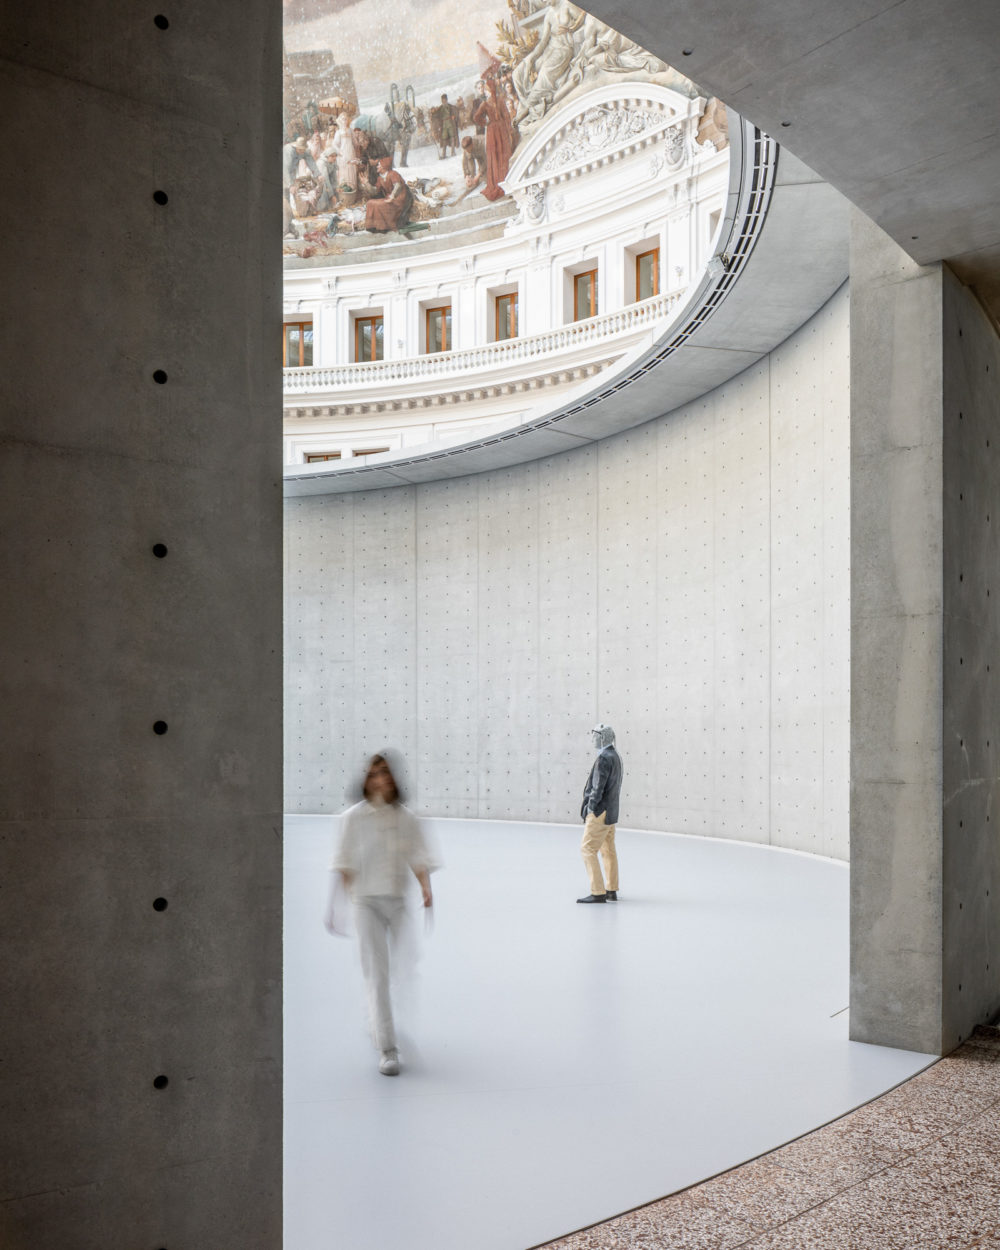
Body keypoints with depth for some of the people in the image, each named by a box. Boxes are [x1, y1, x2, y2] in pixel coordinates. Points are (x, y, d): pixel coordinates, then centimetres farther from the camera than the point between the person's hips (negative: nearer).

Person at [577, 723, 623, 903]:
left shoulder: (604, 759, -18)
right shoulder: (615, 756, 11)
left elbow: (598, 788, -22)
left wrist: (590, 808, -13)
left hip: (600, 812, -10)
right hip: (611, 811, 10)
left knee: (588, 849, -7)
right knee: (608, 850, 16)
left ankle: (598, 893, -9)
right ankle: (612, 891, 23)